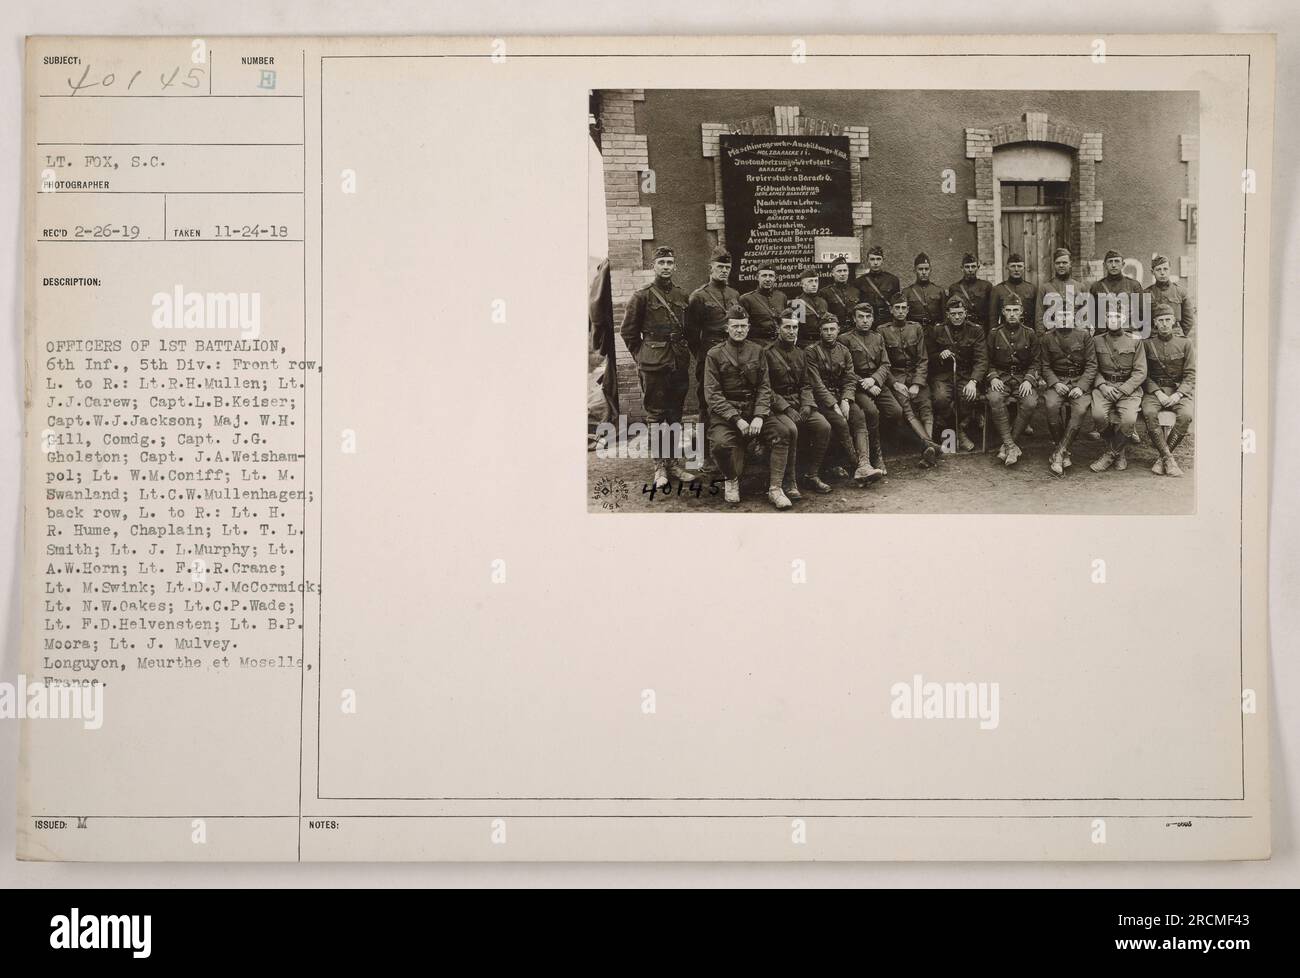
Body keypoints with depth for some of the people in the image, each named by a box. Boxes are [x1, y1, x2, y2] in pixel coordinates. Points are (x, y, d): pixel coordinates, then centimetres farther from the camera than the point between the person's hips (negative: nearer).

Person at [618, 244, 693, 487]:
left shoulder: (682, 297, 10)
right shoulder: (642, 297, -3)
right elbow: (628, 331, 1)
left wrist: (685, 355, 11)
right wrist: (641, 357, 2)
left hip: (679, 364, 4)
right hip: (654, 366, -4)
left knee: (676, 414, 9)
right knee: (655, 415, 0)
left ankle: (674, 462, 17)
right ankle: (660, 466, 5)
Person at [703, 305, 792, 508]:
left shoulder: (757, 351, 11)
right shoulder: (714, 355, 1)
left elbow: (765, 387, 6)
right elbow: (712, 394, -6)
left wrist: (759, 416, -12)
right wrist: (737, 420, -17)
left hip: (754, 408, 3)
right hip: (724, 411, -3)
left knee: (781, 432, -21)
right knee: (721, 443, -32)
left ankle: (775, 489, -15)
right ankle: (731, 480, 1)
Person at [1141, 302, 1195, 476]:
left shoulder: (1186, 343, 8)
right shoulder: (1147, 344, 8)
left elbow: (1191, 375, 3)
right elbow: (1144, 374, 4)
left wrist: (1178, 394, -13)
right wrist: (1158, 393, -12)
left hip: (1179, 390, 0)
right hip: (1154, 390, 0)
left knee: (1186, 415, -32)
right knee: (1149, 413, -34)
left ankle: (1163, 458, -21)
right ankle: (1169, 458, -31)